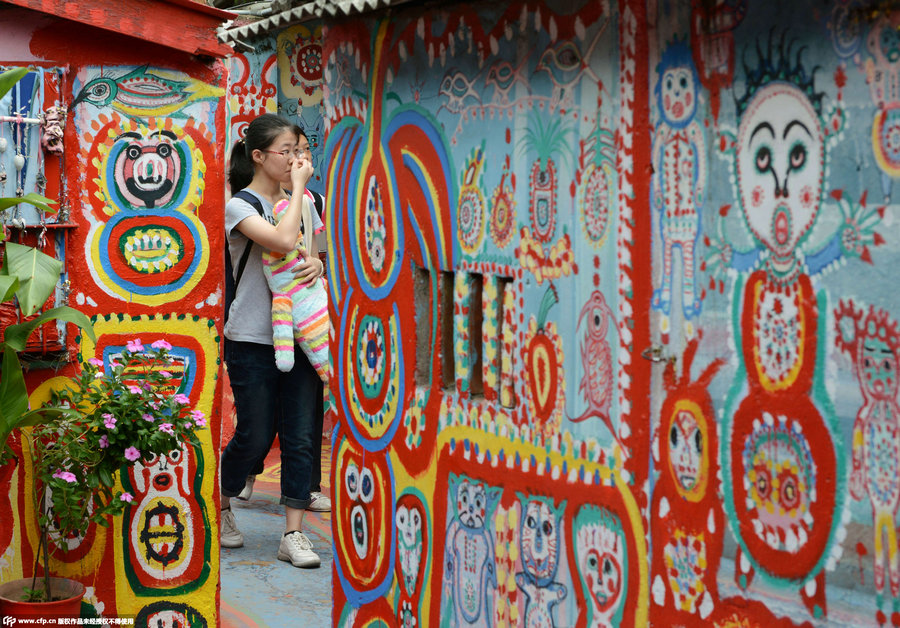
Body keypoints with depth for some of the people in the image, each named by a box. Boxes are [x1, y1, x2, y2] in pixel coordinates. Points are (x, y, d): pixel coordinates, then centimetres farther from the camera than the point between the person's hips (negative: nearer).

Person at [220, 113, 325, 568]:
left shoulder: (293, 203, 13)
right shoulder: (240, 206, -9)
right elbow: (282, 241, -26)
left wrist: (317, 263, -4)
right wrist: (298, 186, -16)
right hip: (251, 340, -6)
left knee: (299, 436, 1)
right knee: (254, 438, 1)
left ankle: (293, 535, 5)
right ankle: (220, 507, 28)